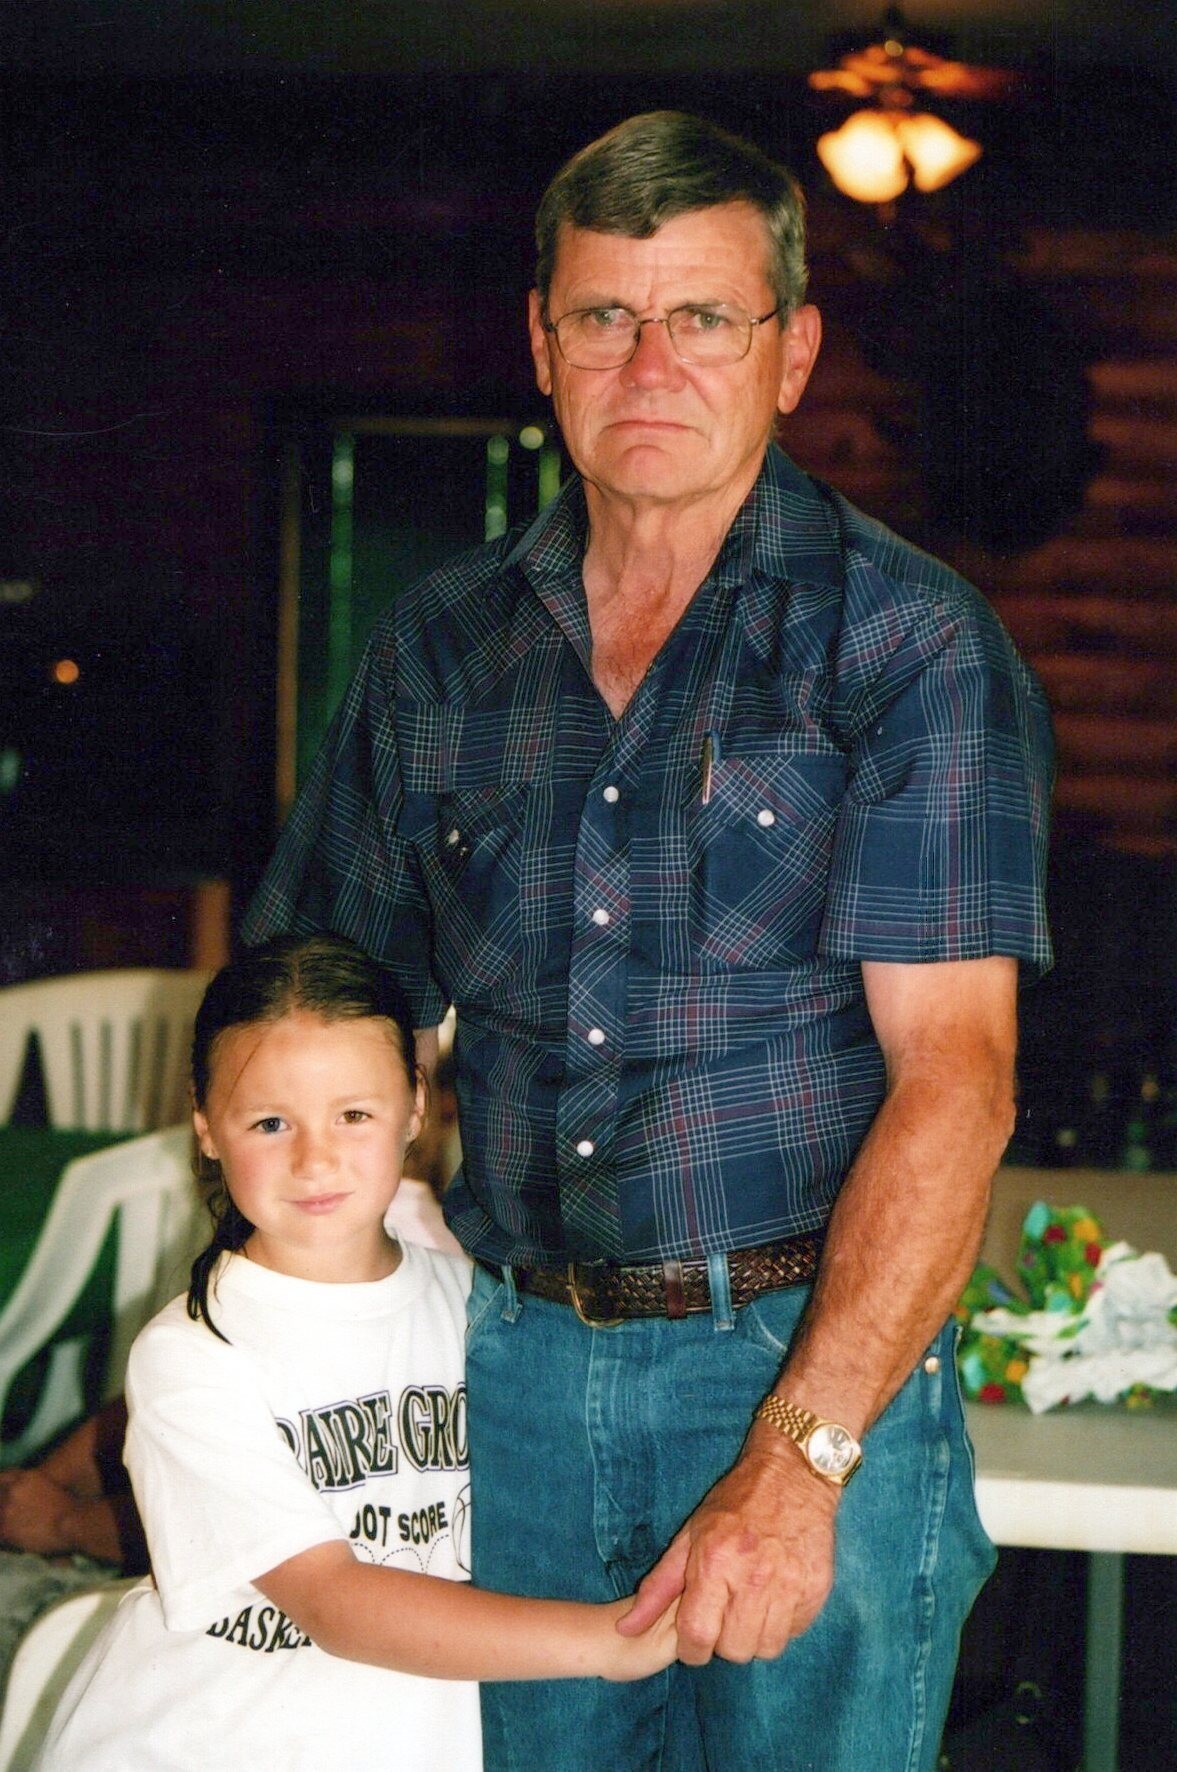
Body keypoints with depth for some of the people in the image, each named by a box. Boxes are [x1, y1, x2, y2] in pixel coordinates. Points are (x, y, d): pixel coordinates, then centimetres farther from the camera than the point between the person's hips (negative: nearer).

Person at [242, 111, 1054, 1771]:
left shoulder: (910, 640, -5)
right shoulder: (440, 642, 9)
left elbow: (953, 1078, -12)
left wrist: (798, 1460, -21)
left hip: (816, 1370, -3)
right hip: (512, 1366, 4)